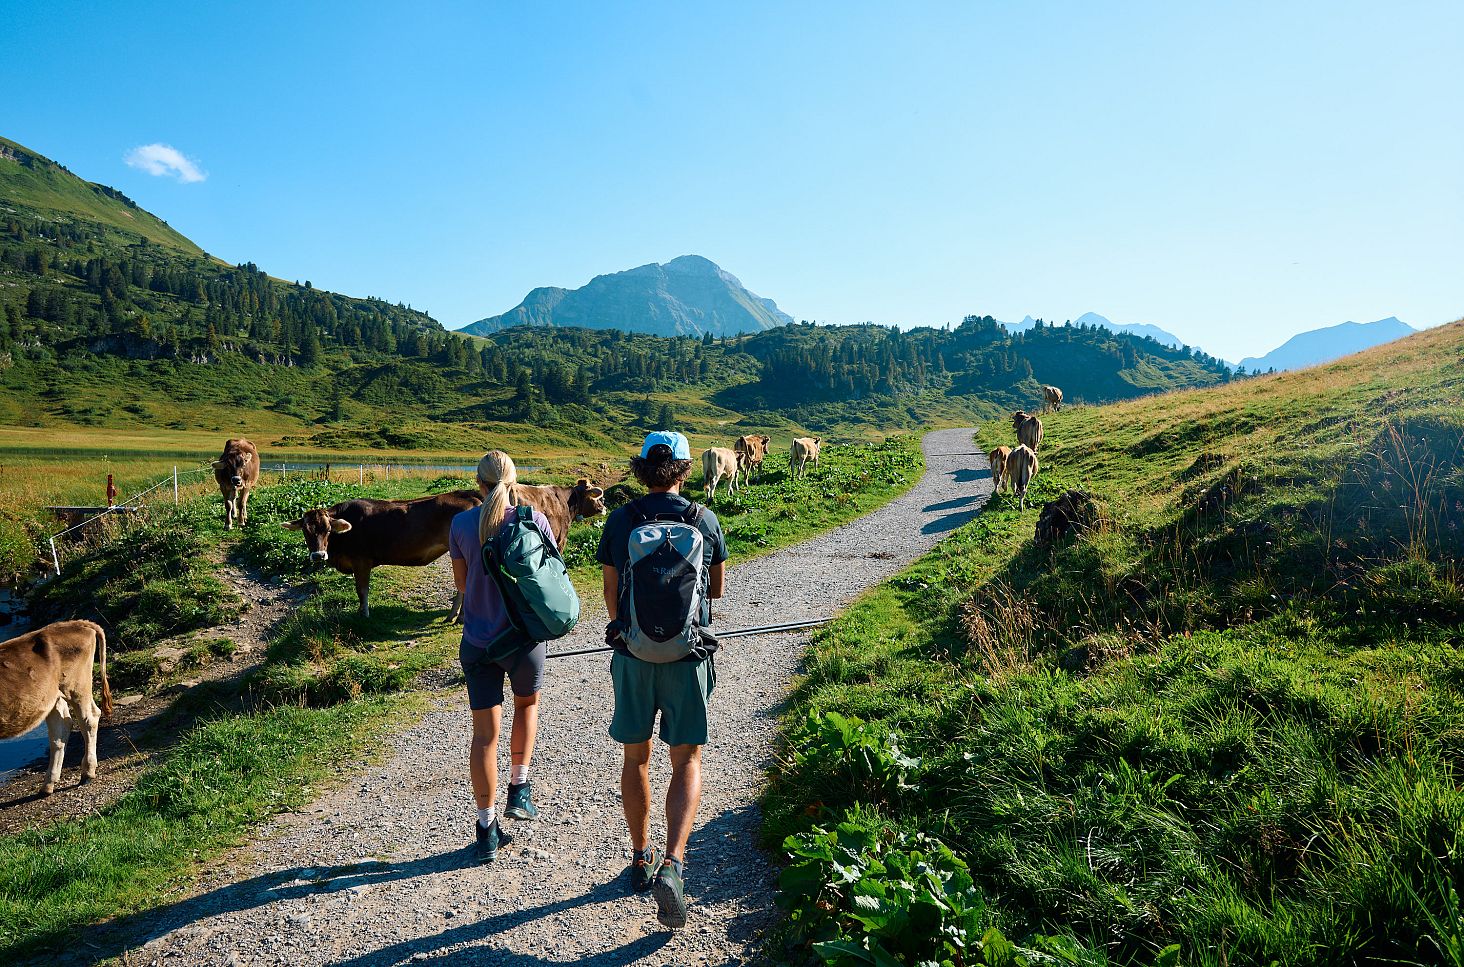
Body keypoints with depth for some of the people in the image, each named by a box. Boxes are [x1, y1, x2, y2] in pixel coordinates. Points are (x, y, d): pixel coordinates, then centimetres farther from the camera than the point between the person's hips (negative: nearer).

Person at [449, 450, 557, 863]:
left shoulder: (461, 524, -5)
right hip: (524, 637, -1)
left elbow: (461, 583, 7)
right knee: (527, 704, 28)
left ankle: (487, 830, 17)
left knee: (485, 732, 9)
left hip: (478, 642, 1)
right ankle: (519, 790, 25)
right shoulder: (534, 520, -10)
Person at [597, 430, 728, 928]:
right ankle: (671, 864, -7)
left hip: (632, 655, 1)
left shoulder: (618, 521, -4)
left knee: (636, 758, 17)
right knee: (687, 762, 9)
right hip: (687, 656, -1)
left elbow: (611, 593, 3)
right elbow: (717, 589, 7)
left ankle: (641, 857, 30)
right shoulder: (705, 520, -4)